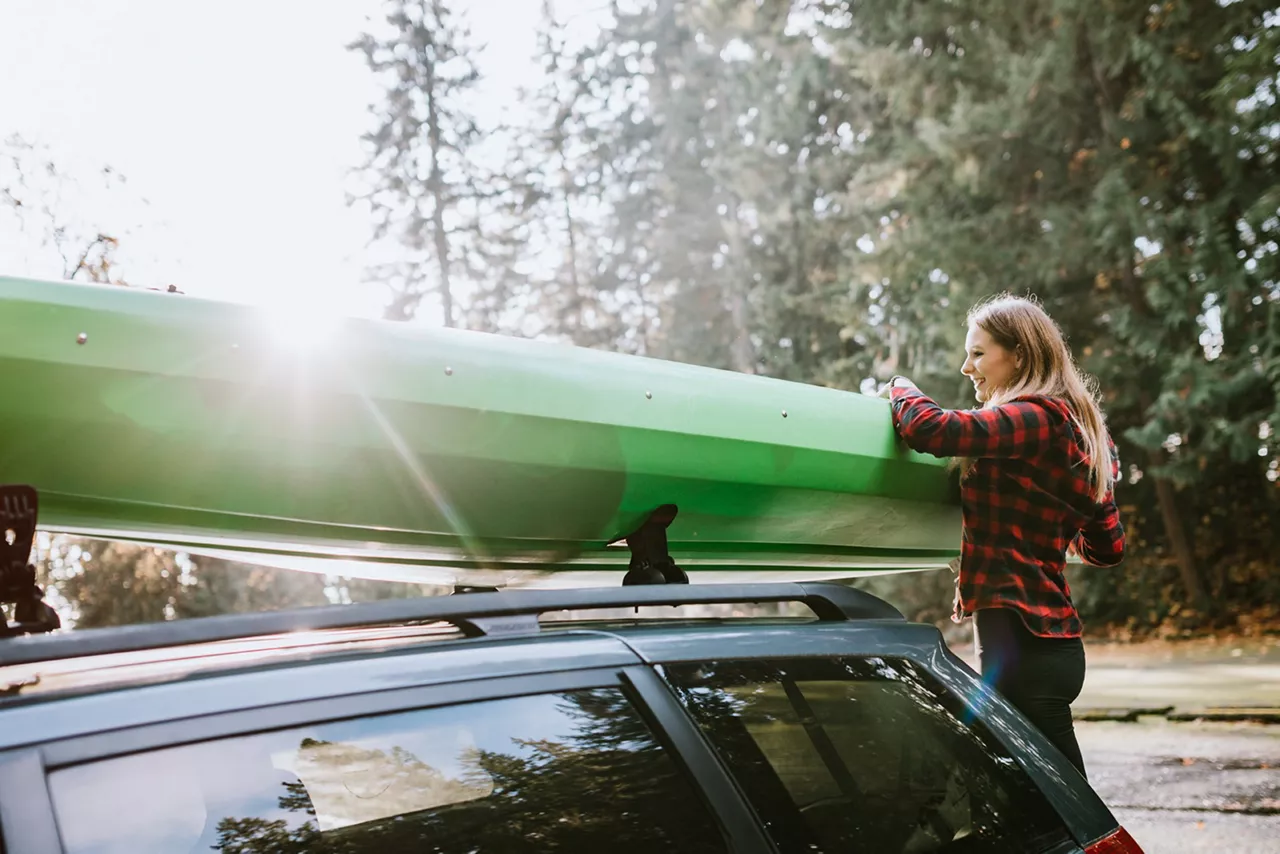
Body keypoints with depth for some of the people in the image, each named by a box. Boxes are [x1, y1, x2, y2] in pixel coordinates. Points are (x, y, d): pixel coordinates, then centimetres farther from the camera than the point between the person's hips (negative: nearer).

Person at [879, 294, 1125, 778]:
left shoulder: (1036, 418, -12)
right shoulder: (1074, 429, 16)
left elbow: (929, 429, -24)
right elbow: (1107, 547, 21)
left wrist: (900, 391, -3)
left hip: (1023, 643, -10)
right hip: (1046, 634, 10)